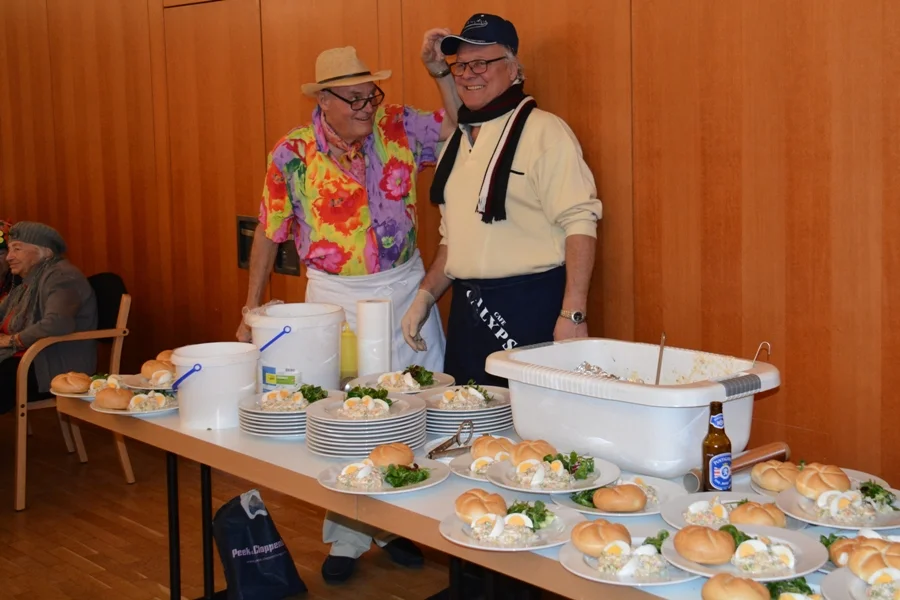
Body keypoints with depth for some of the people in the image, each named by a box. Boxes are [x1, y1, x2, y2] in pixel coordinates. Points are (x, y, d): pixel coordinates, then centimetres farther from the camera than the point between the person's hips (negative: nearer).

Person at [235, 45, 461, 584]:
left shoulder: (399, 127, -4)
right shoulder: (293, 153, -7)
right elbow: (269, 233, 2)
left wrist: (443, 74, -11)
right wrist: (252, 309, 4)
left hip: (405, 287, 2)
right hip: (336, 296, -2)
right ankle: (347, 537, 20)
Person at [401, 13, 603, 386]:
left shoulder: (543, 131, -8)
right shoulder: (457, 140, 15)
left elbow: (580, 223, -15)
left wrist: (572, 314, -22)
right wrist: (425, 297, 14)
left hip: (531, 309, -7)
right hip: (467, 311, 7)